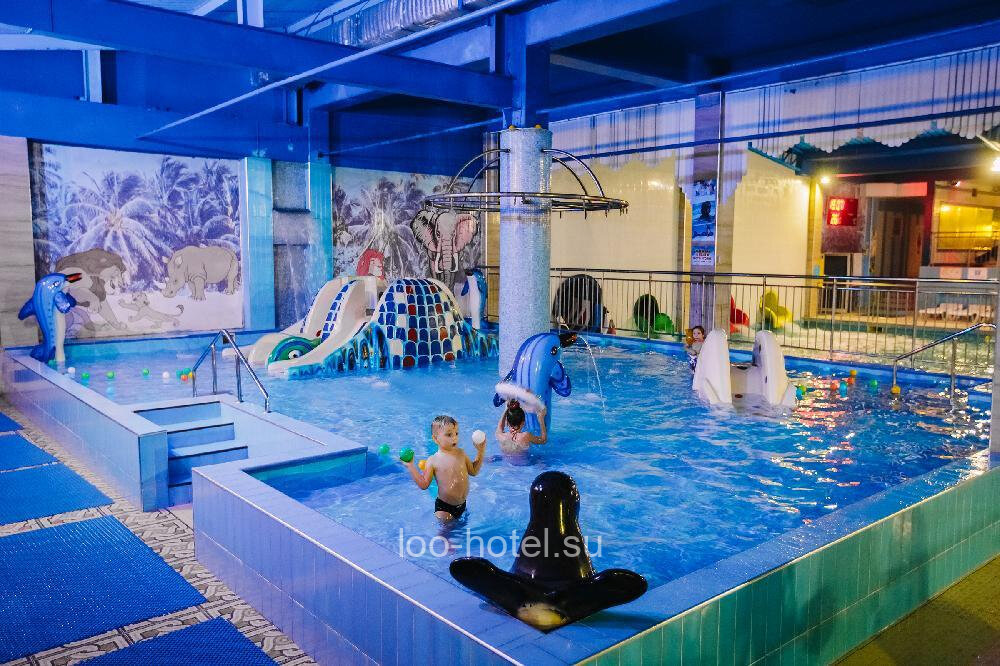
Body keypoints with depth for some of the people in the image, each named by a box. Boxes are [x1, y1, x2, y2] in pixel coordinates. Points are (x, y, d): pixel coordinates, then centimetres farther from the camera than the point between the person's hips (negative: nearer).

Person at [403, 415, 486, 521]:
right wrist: (411, 466, -19)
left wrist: (480, 452, 6)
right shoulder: (433, 461, -13)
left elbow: (473, 471, 13)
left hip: (462, 505, 4)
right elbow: (424, 484, -12)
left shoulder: (461, 454, 0)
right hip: (444, 507, -4)